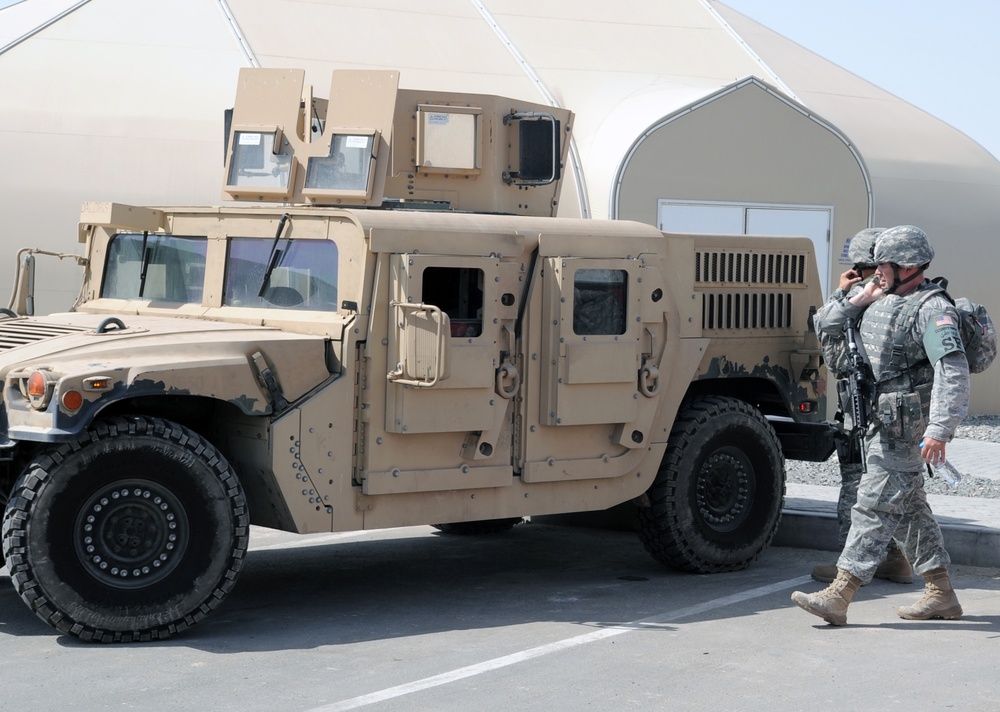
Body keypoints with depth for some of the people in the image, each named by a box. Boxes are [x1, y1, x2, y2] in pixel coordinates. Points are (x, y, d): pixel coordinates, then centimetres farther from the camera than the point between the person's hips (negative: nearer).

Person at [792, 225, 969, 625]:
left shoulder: (931, 310, -15)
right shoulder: (884, 303, 13)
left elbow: (954, 371, -25)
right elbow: (829, 331, 21)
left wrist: (939, 429, -32)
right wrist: (859, 300, 6)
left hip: (905, 429, -10)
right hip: (881, 425, 10)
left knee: (875, 506, -9)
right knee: (909, 508, 14)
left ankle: (839, 596, -9)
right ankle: (941, 594, 23)